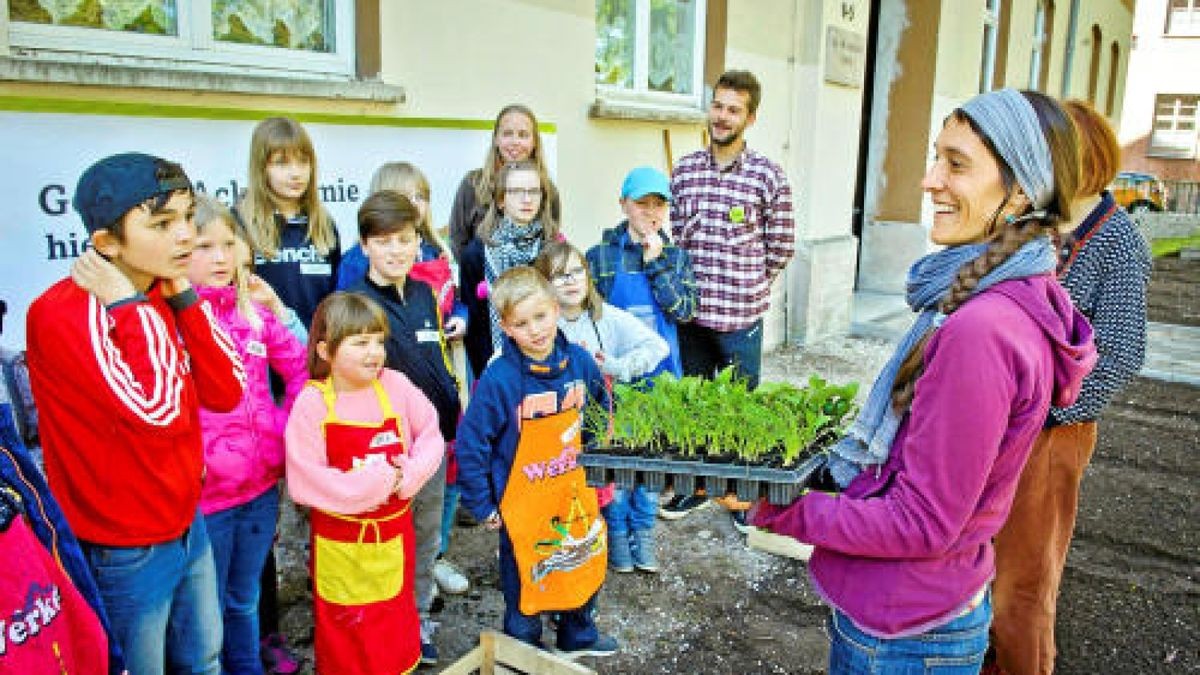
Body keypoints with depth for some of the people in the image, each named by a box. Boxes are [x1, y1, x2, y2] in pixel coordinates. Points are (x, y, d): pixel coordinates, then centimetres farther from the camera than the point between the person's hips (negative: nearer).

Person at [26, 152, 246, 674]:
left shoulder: (161, 297, 0)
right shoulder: (61, 314, -24)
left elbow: (226, 392, -5)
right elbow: (162, 411, -32)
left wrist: (182, 298, -11)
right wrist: (127, 307, -25)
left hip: (188, 524, 7)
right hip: (125, 551, -7)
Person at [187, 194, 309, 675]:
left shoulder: (255, 311, 3)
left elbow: (301, 367, 11)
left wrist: (289, 427, 2)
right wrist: (194, 459, -22)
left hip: (262, 486, 5)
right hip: (204, 494, -5)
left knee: (245, 600, 25)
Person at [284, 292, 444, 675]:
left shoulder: (395, 385, -7)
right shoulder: (312, 402, -16)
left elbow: (430, 437, -2)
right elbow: (305, 483, -20)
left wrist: (408, 477, -20)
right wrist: (381, 482, -20)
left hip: (394, 532, 3)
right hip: (340, 541, -3)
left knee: (396, 625, 20)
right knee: (343, 634, 14)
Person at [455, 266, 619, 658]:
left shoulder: (579, 361, -10)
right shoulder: (499, 379, -23)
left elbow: (602, 412, 8)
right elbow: (470, 445, -16)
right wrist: (482, 505, -11)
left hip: (575, 493, 5)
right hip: (524, 501, -5)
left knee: (585, 567, 24)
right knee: (526, 580, 14)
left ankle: (579, 636, 52)